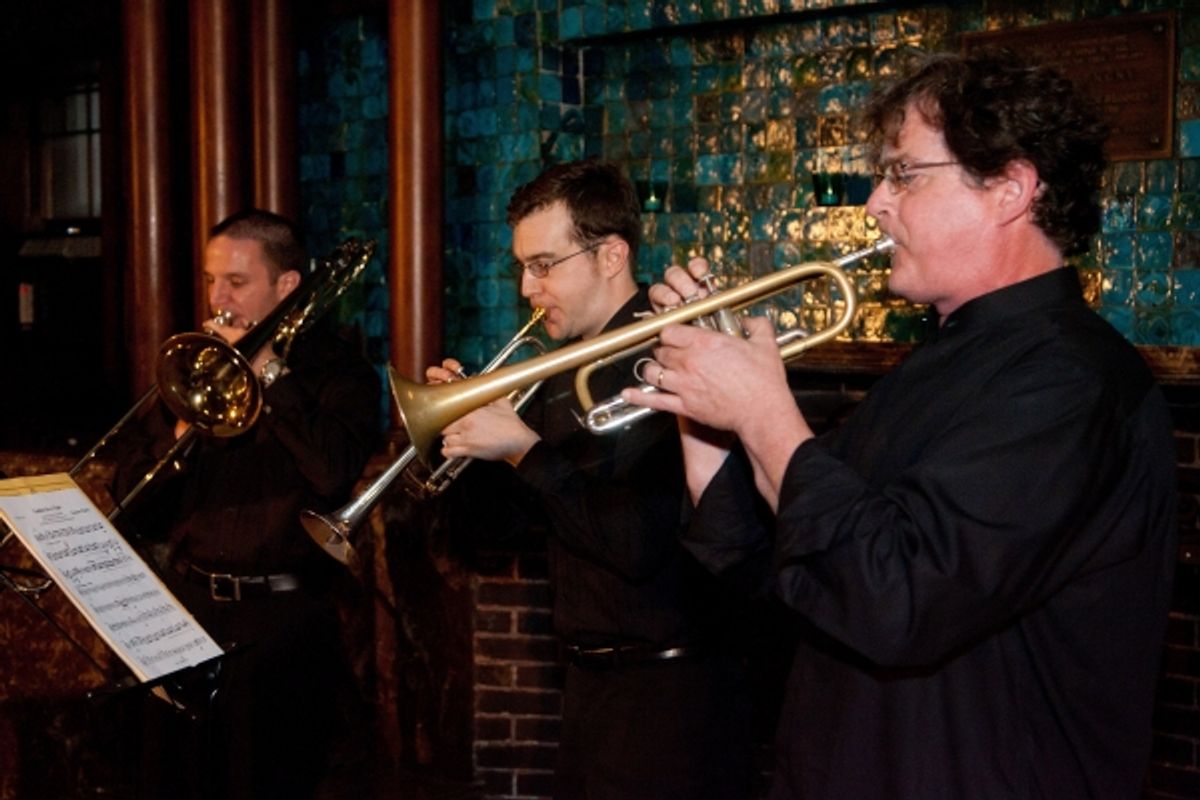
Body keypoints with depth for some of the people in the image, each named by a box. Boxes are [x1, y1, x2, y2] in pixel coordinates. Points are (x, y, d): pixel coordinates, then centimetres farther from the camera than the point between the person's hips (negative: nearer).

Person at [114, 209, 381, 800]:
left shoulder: (335, 367, 0)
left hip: (281, 616, -4)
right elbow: (138, 511, 9)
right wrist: (184, 432, -8)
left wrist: (268, 372, -13)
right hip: (186, 611, 5)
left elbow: (335, 473, -21)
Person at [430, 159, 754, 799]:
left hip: (667, 692, -8)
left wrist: (523, 450, -20)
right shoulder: (564, 366, 9)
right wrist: (468, 430, -2)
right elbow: (508, 519, 14)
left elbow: (639, 546, -26)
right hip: (589, 676, 8)